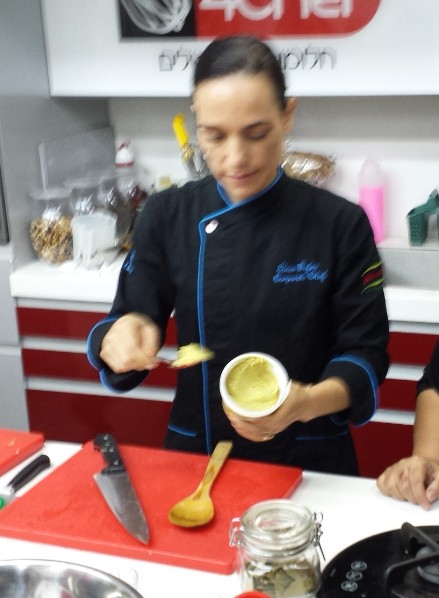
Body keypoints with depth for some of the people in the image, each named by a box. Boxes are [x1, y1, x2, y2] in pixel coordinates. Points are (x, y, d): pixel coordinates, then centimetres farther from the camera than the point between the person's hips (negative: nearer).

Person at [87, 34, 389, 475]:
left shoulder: (340, 224, -11)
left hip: (309, 459, -1)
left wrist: (309, 402, -27)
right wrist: (119, 339, -26)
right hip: (195, 453, 1)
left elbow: (366, 354, -8)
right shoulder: (167, 217, -6)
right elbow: (131, 321, -3)